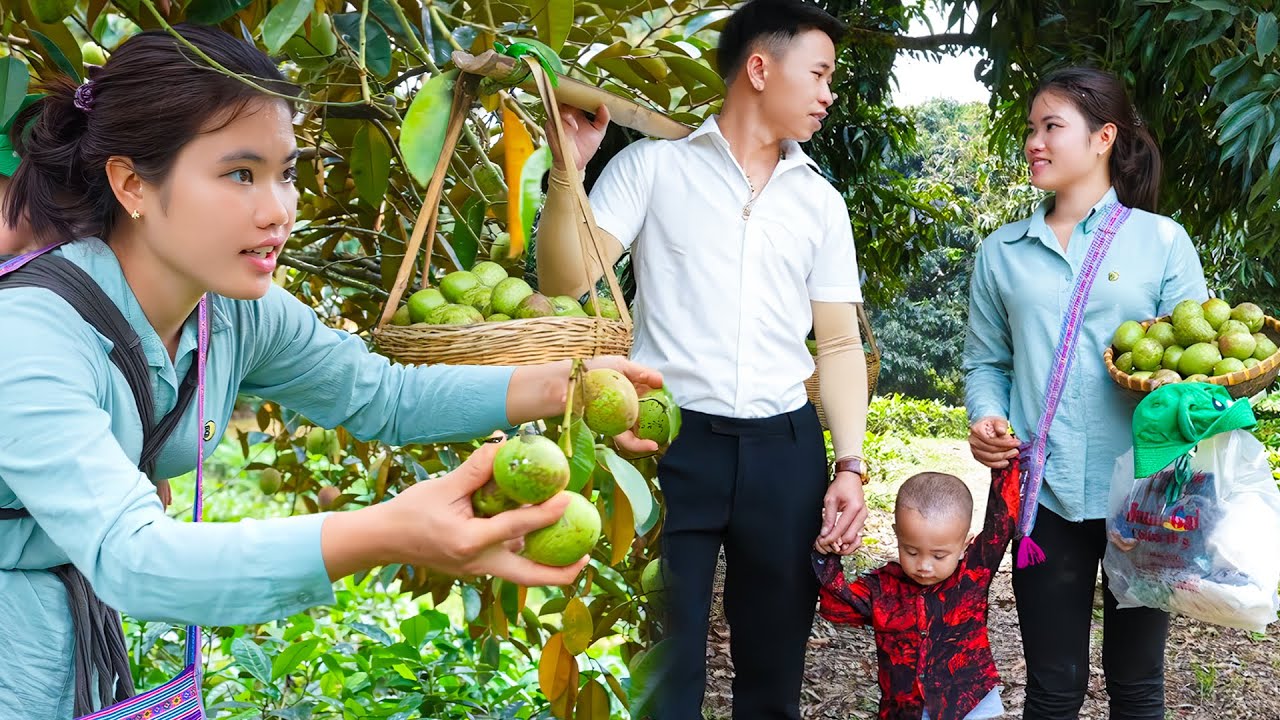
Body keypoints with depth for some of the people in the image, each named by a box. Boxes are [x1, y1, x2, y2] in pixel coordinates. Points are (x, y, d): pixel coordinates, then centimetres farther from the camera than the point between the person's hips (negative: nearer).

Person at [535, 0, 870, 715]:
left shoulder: (820, 200, 11)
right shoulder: (651, 165, 0)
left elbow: (839, 341, 11)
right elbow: (568, 280, -7)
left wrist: (850, 466, 1)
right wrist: (567, 167, -20)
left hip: (784, 450, 4)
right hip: (671, 442, -4)